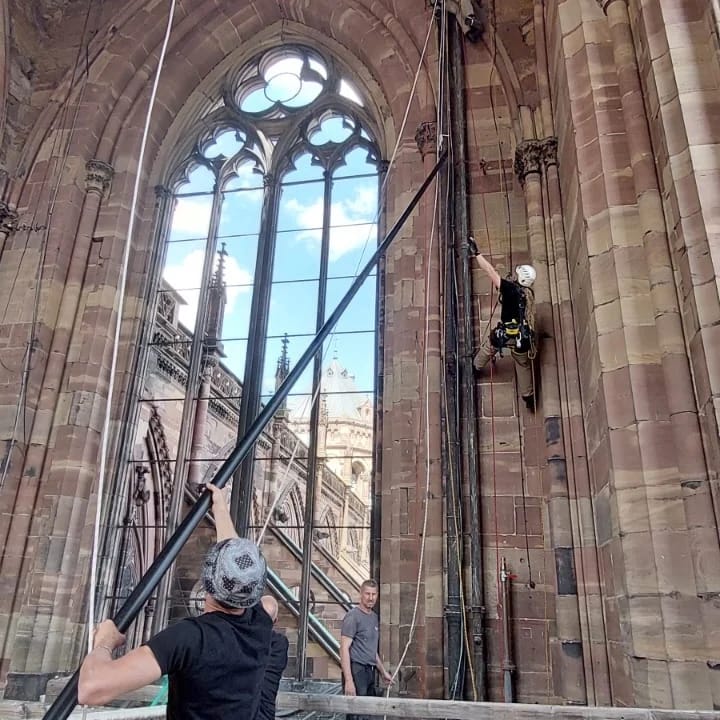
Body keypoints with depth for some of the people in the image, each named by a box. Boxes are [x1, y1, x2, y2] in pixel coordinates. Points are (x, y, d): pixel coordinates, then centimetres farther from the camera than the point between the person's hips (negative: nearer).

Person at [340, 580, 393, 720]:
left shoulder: (374, 617, 16)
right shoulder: (353, 616, -8)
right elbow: (344, 649, -13)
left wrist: (383, 672, 24)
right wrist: (348, 680, -19)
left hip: (370, 671, 7)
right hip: (357, 670, -7)